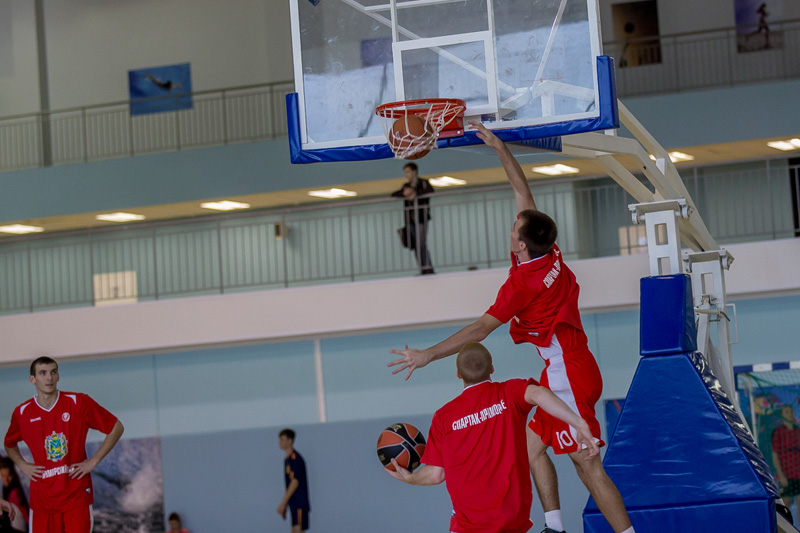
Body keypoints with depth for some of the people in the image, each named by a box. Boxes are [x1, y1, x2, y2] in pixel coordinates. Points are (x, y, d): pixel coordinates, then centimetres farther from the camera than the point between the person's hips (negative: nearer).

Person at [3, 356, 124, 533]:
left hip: (76, 495, -2)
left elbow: (116, 428, 2)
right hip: (41, 497, 2)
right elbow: (9, 443, 26)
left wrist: (93, 461, -4)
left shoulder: (78, 403, -4)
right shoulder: (22, 413, 4)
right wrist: (22, 465, 8)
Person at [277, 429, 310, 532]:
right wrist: (284, 505, 19)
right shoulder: (287, 459, 17)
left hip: (300, 503, -9)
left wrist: (283, 503, -20)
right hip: (294, 504, 9)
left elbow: (295, 482, -19)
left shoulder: (295, 458, -12)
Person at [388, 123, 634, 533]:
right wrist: (499, 148, 17)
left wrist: (427, 355, -16)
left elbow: (480, 330, -18)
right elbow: (524, 192, 13)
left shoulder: (521, 282, -18)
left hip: (567, 376, -9)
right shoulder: (551, 254, 3)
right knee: (532, 446, 13)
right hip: (574, 367, 9)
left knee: (588, 466, -8)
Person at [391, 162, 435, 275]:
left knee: (421, 244, -15)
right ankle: (423, 269, 1)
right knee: (416, 245, 0)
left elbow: (430, 191, -15)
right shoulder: (406, 186, 21)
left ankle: (428, 269, -15)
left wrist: (416, 193, -21)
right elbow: (393, 195, 12)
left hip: (421, 218, -5)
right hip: (410, 220, 5)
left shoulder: (423, 183, 6)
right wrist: (404, 193, -7)